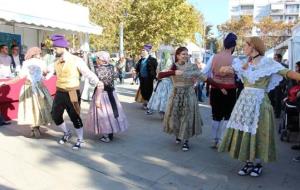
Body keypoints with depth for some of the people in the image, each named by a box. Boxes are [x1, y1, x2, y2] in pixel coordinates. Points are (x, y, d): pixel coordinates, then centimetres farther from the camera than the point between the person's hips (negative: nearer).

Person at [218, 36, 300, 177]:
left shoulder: (266, 62, -7)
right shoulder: (246, 63, 11)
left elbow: (286, 72, -18)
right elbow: (223, 69, 11)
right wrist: (227, 69, -11)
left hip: (258, 102, -6)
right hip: (244, 100, 6)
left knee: (257, 132, 2)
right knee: (245, 131, 7)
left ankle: (258, 164, 20)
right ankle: (249, 163, 19)